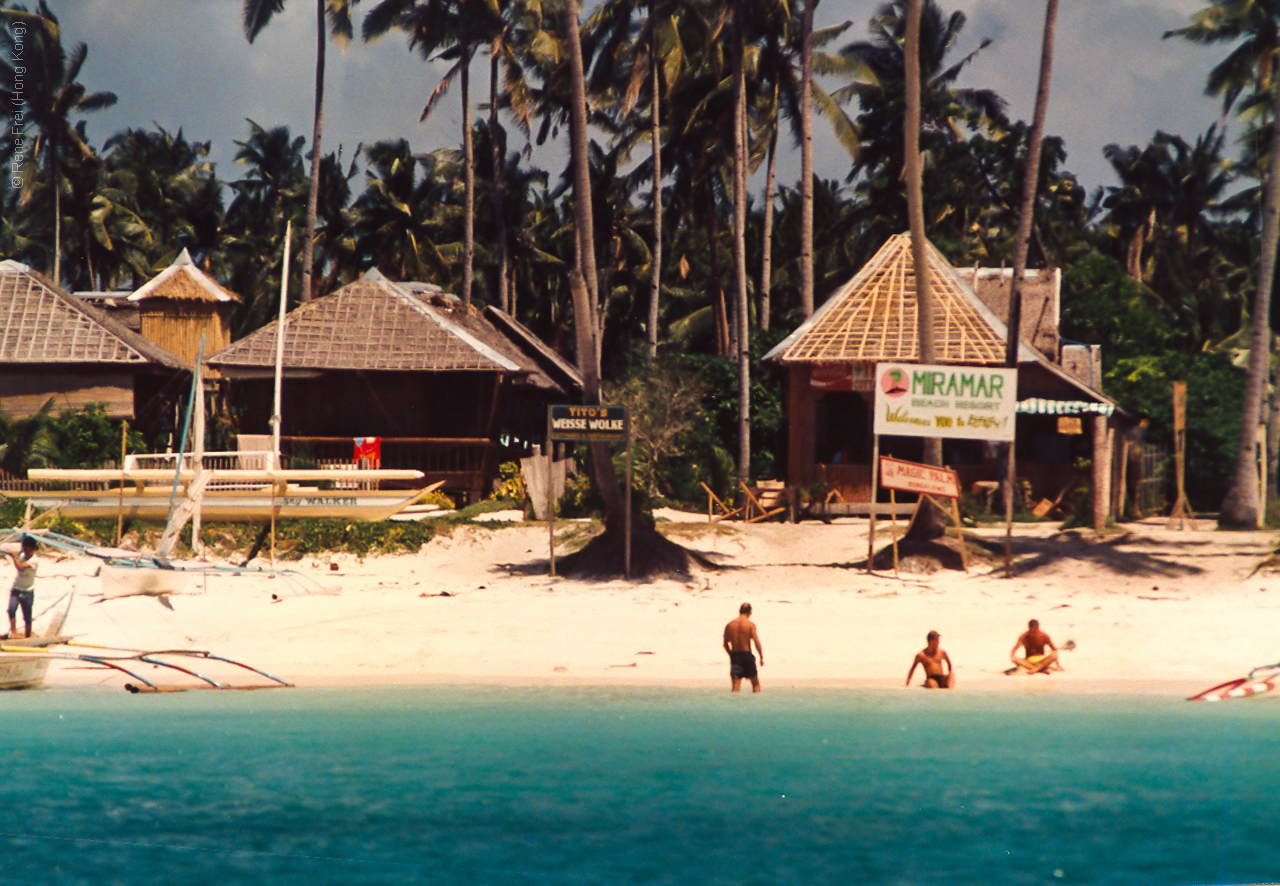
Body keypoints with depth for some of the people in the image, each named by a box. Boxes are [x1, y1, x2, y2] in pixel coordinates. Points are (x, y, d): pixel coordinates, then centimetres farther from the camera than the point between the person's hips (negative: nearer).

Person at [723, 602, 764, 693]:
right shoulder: (750, 624, -7)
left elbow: (725, 644, 8)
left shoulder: (729, 625, 4)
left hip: (734, 655, 3)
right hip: (746, 654, -3)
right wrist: (761, 657, -5)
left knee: (736, 685, 2)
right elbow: (757, 642, -12)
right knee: (755, 683, 13)